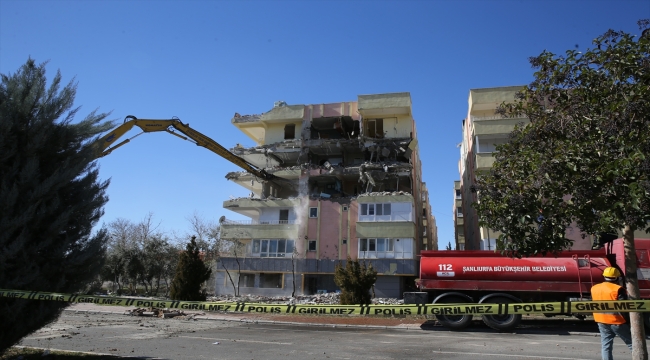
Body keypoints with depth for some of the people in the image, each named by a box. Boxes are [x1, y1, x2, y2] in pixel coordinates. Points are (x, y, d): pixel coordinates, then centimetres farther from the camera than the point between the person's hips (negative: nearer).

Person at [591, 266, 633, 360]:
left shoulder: (594, 288, 5)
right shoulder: (618, 289, -14)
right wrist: (628, 321, -7)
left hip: (601, 322, 5)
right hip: (617, 322, -5)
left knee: (606, 346, 9)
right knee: (631, 343, 9)